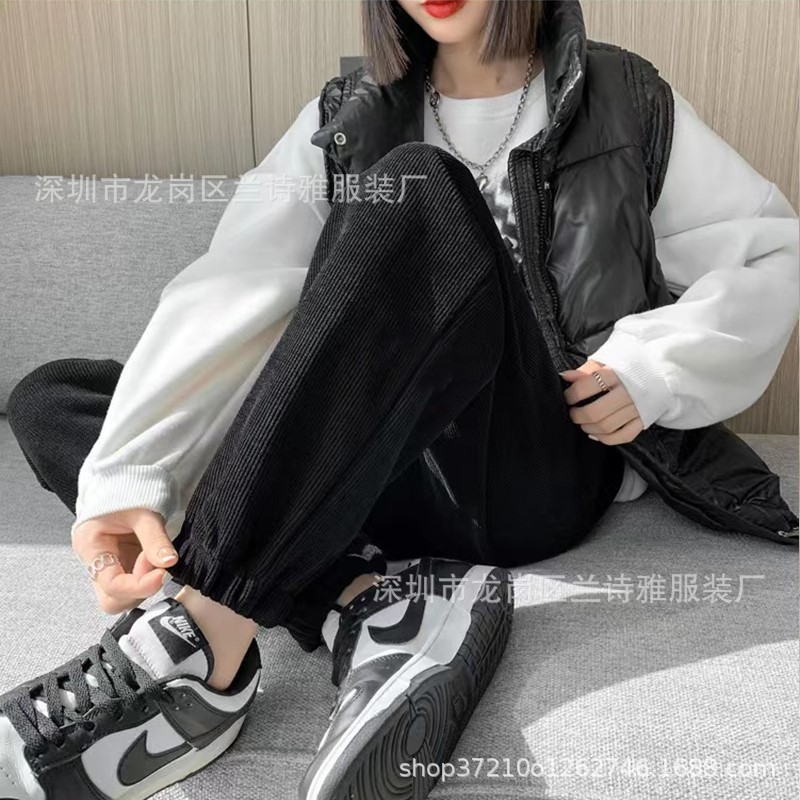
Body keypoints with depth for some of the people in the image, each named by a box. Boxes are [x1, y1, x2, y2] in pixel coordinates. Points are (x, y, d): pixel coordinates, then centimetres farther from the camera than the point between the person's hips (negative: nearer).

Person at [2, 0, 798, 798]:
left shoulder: (626, 103, 8)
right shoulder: (347, 119, 8)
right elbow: (234, 289, -8)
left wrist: (653, 368, -10)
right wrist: (125, 473, -22)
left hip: (540, 472, -3)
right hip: (375, 480, 4)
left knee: (419, 191, -26)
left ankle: (201, 641, -34)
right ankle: (372, 602, -27)